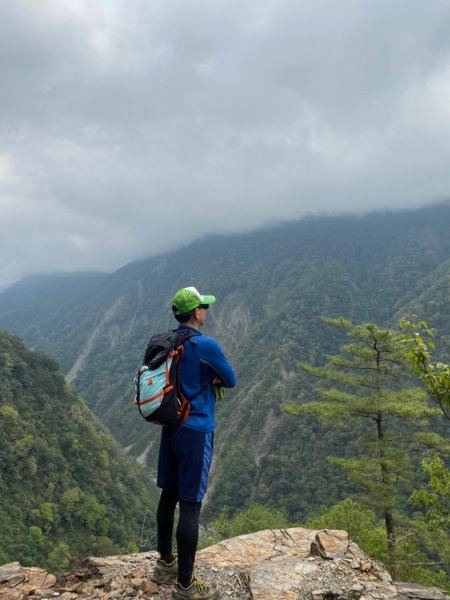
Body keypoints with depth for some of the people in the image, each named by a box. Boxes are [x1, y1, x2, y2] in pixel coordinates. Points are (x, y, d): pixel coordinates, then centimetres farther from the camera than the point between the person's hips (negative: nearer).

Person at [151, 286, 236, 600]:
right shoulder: (206, 345, -17)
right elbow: (231, 380, -6)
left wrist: (203, 378, 4)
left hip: (170, 428, 8)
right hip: (196, 432, -8)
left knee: (169, 496, 18)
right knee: (190, 506, 0)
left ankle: (165, 564, 34)